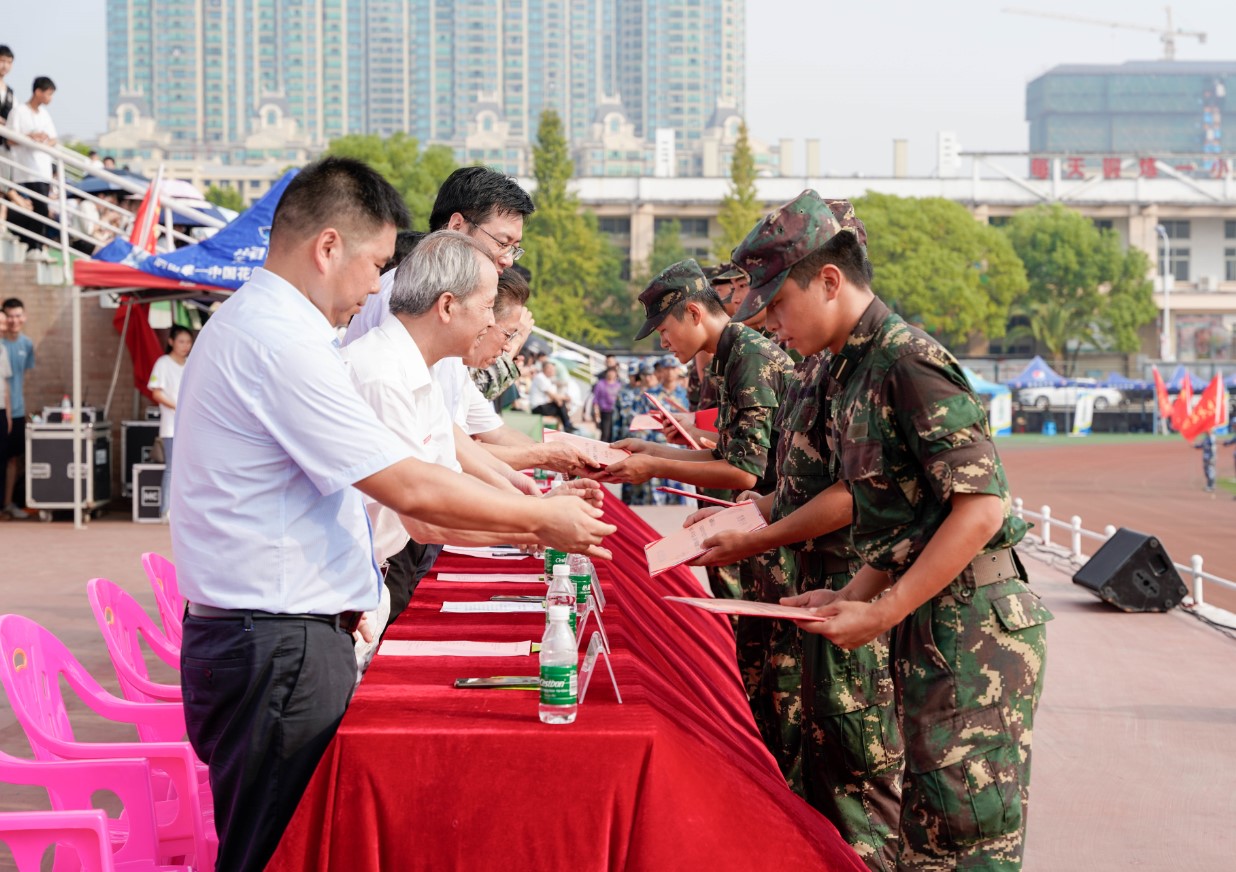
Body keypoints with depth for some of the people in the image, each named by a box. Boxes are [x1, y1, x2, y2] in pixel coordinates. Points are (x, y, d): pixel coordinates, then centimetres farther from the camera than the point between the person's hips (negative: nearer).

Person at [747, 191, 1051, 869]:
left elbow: (980, 509, -21)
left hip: (972, 620, -10)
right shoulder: (851, 371, 14)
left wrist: (881, 612, -18)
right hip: (928, 620, 10)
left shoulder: (908, 362, -16)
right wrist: (855, 597, 7)